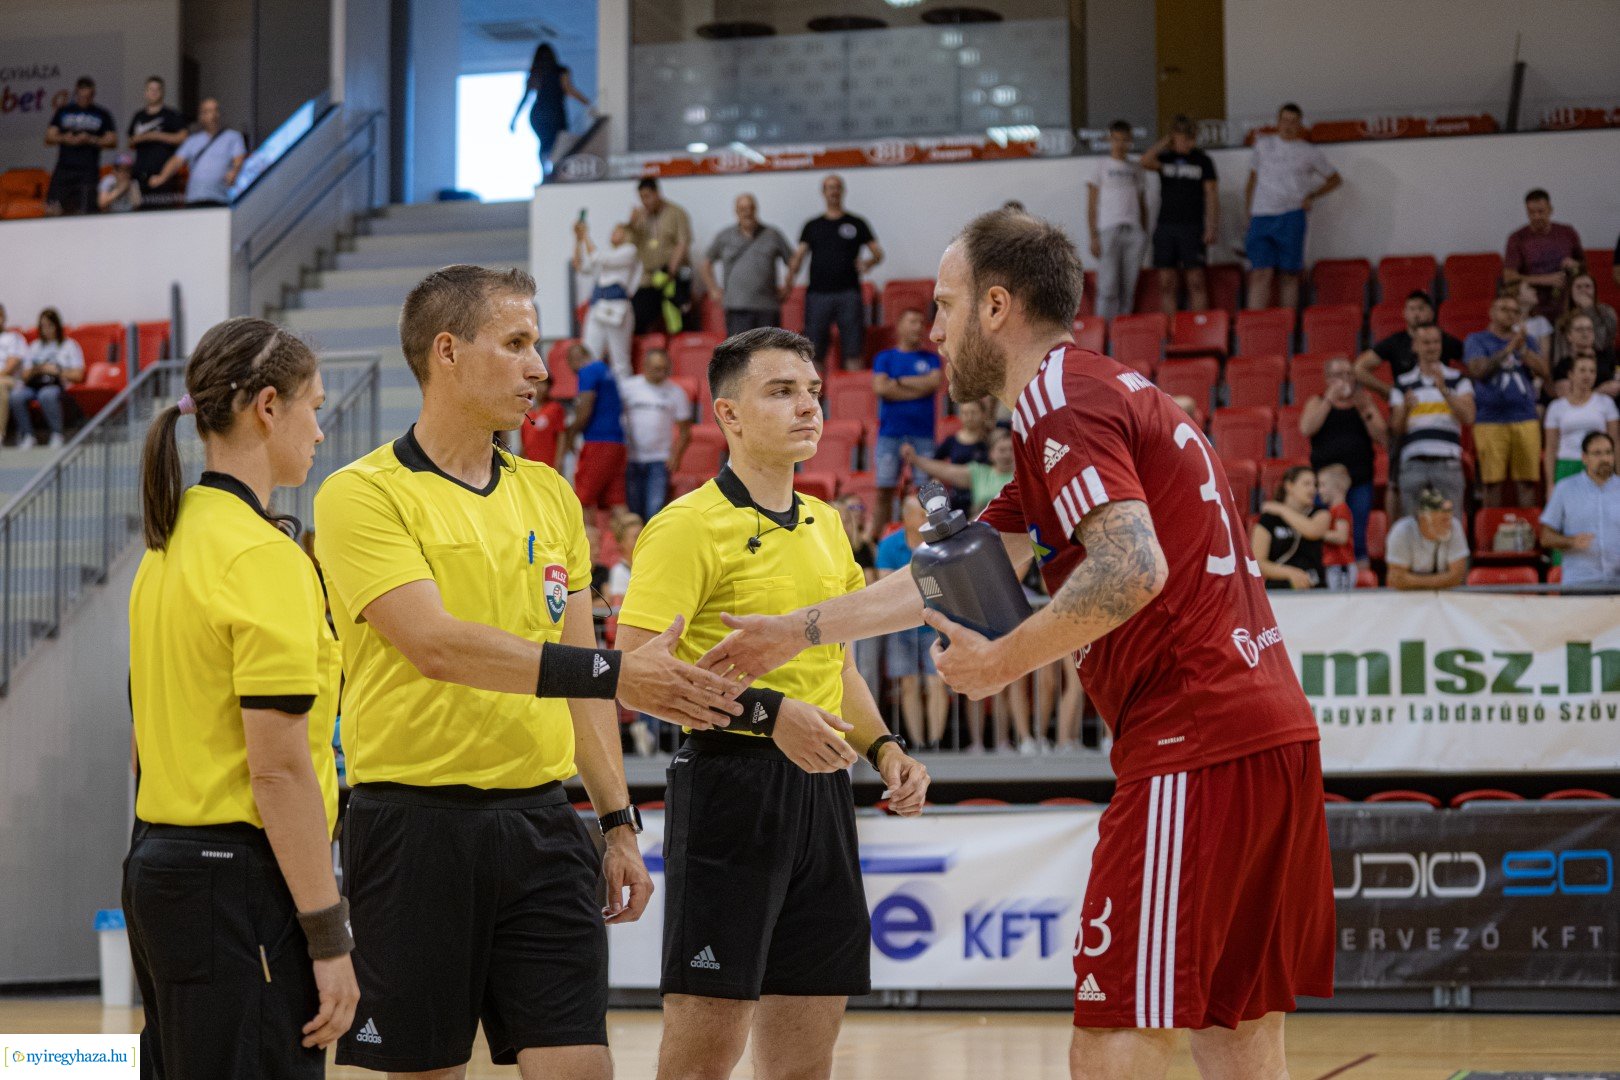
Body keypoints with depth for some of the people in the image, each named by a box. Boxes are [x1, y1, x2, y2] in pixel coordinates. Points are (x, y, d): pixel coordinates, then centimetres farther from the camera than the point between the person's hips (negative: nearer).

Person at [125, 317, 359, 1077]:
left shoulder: (169, 545, 12)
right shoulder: (266, 557, -15)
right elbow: (280, 768, -19)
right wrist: (329, 937, -16)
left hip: (156, 865, 9)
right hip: (239, 879, -9)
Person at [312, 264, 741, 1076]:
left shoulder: (549, 495, 13)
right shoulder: (362, 495, -7)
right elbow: (435, 643, -21)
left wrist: (616, 822, 13)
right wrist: (611, 673, -27)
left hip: (539, 823, 5)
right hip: (417, 820, -5)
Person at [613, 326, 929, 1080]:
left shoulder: (825, 525, 16)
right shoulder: (689, 526, -8)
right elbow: (636, 666, -17)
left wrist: (884, 749, 12)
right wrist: (766, 711, -23)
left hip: (818, 789, 8)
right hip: (731, 782, -7)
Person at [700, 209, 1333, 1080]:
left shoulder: (1059, 397, -8)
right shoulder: (1105, 391, 24)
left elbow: (1132, 569, -24)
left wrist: (1003, 662, -11)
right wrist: (798, 631, 34)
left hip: (1194, 750, -10)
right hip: (1271, 731, 10)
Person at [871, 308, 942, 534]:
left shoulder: (930, 359, 13)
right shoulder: (884, 358, 11)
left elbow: (934, 383, -5)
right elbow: (880, 388, -5)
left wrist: (899, 382, -3)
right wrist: (919, 389, -3)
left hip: (923, 434, 1)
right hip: (890, 433, -1)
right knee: (884, 491, -2)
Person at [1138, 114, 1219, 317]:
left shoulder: (1203, 160, 5)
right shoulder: (1165, 158, 11)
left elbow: (1212, 194, 2)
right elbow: (1146, 161, -10)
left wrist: (1212, 226, -6)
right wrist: (1165, 142, -1)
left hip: (1192, 227, -3)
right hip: (1165, 226, 3)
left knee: (1196, 282, -7)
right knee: (1166, 283, 0)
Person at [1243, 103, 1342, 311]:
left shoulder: (1310, 153, 9)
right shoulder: (1263, 145, 14)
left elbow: (1335, 179, 18)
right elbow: (1253, 180, 20)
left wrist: (1312, 196, 4)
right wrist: (1248, 214, 13)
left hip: (1291, 217, -1)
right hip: (1261, 216, 1)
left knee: (1289, 274, -1)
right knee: (1261, 273, -9)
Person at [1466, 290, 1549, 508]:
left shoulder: (1528, 341, 17)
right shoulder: (1477, 340, 8)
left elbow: (1544, 371, 4)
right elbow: (1478, 370, -9)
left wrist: (1522, 348, -8)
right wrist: (1508, 349, -15)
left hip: (1525, 418, 3)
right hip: (1490, 421, -3)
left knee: (1525, 482, -1)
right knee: (1493, 483, -3)